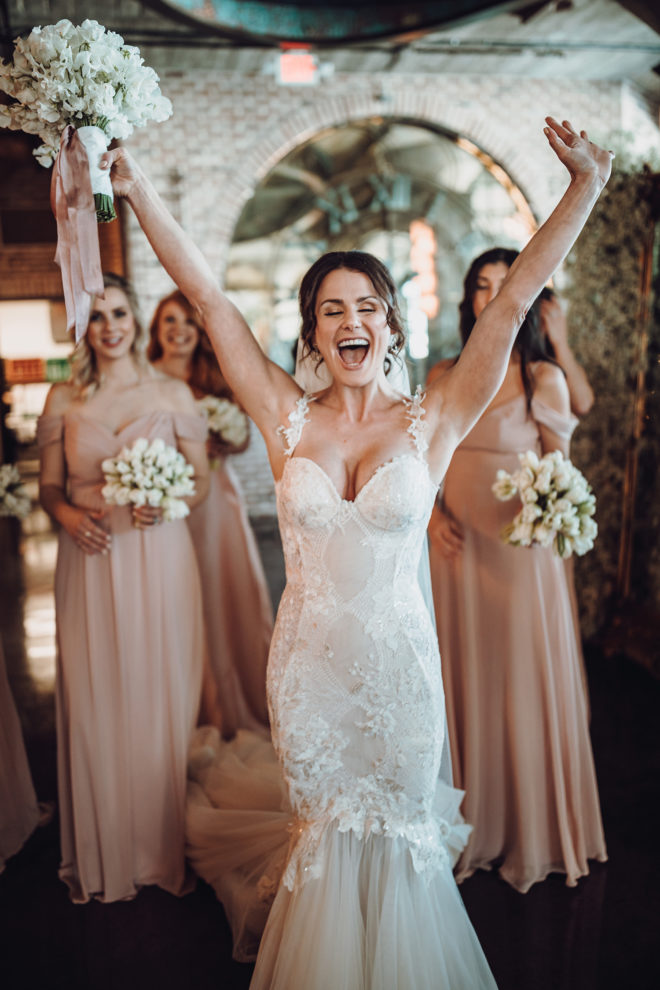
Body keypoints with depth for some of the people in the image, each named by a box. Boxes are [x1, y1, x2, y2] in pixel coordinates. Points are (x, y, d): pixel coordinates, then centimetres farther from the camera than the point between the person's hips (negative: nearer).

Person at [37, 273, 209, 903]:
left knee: (160, 699, 5)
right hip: (90, 562, 1)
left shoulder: (173, 394, 3)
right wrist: (68, 515, -11)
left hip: (158, 560, -1)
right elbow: (49, 486, 10)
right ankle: (102, 857, 26)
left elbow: (200, 481, 6)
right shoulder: (62, 400, 6)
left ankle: (164, 848, 25)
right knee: (93, 704, 6)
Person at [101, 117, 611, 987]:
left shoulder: (432, 422, -7)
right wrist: (136, 188, -7)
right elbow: (208, 296, -6)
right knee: (323, 838, 21)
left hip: (397, 659, -1)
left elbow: (514, 300, -11)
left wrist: (586, 186, -14)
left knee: (399, 841, 19)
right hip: (306, 660, 1)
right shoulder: (288, 419, -4)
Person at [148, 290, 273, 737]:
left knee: (231, 593, 7)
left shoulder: (217, 379, 9)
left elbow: (243, 438, 10)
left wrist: (218, 443, -9)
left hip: (217, 495, 3)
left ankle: (239, 704, 24)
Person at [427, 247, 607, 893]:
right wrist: (433, 515, -5)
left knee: (525, 681, 7)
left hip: (521, 546, -3)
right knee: (465, 679, 12)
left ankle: (533, 828, 29)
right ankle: (473, 822, 31)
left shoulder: (544, 377, -4)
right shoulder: (444, 376, 5)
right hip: (458, 544, 3)